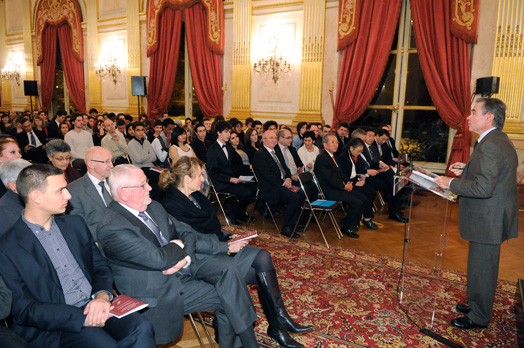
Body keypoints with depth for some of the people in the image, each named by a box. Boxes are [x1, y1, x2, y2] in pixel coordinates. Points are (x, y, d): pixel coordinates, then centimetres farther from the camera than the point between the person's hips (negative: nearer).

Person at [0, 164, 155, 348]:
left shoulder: (75, 223, 12)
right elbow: (22, 310, -7)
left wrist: (103, 295, -10)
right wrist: (81, 317, -17)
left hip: (98, 306, 5)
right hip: (55, 325, -4)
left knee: (141, 327, -23)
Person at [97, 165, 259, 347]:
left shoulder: (154, 207, 8)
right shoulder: (111, 228, -19)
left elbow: (186, 236, 11)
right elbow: (160, 260, -26)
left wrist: (185, 258, -11)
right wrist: (178, 245, -5)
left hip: (181, 276, 8)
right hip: (158, 296, -7)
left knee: (229, 274, -13)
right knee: (228, 297, -18)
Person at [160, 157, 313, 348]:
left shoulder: (196, 196, 11)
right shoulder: (171, 206, -16)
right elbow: (193, 242, -19)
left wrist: (229, 237, 2)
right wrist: (227, 247, -17)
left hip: (217, 245, 8)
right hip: (201, 259, -8)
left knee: (263, 256, -15)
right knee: (263, 274, -15)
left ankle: (279, 320, -11)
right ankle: (277, 324, 4)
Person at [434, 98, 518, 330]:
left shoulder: (491, 145, -24)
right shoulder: (498, 140, 11)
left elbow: (484, 188, -28)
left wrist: (451, 183, -18)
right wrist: (467, 169, 10)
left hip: (487, 220, -11)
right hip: (490, 217, 11)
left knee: (481, 269, 4)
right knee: (482, 266, 22)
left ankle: (478, 317, 20)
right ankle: (477, 305, 38)